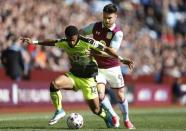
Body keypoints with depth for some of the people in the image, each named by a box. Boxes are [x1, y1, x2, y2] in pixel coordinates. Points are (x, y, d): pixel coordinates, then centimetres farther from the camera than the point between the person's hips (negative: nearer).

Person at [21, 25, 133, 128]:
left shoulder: (88, 42, -21)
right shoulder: (64, 43, -7)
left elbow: (106, 49, -16)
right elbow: (52, 42, 12)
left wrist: (121, 59, -23)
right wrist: (34, 42, 13)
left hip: (88, 79, -4)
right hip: (73, 75, 4)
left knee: (96, 109, -4)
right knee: (54, 84, -26)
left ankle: (107, 118, 33)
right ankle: (59, 111, -8)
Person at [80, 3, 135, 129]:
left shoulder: (118, 33, -15)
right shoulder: (95, 26, -4)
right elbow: (80, 32, 13)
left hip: (113, 68, -2)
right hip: (98, 68, 2)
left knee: (120, 96, 5)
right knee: (100, 94, -14)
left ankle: (126, 120, 29)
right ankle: (114, 116, 10)